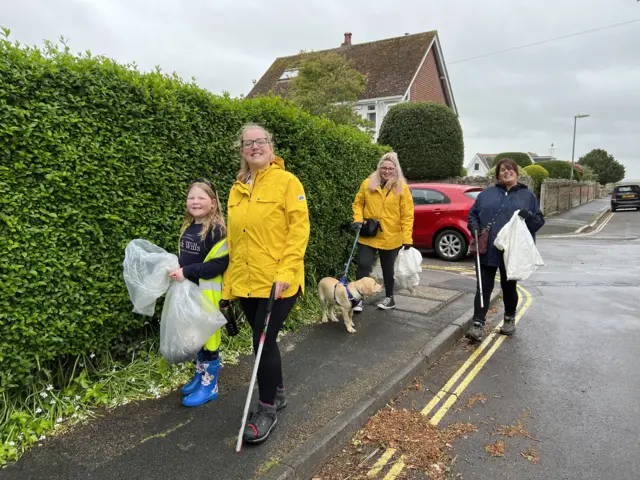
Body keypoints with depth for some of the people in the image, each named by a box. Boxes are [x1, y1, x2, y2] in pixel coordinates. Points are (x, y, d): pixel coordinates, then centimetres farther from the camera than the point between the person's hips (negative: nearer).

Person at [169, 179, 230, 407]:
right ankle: (200, 376, 34)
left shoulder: (217, 229, -16)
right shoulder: (187, 228, 9)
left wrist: (186, 271, -22)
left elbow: (219, 264, -22)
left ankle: (209, 385, 17)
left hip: (208, 294, -8)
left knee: (208, 337, 3)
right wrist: (176, 268, 1)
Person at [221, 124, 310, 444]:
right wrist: (230, 282, 13)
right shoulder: (237, 189, 11)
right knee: (264, 341, 17)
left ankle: (267, 410, 17)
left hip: (277, 282, -6)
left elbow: (299, 229, -11)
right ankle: (277, 392, 38)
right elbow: (233, 239, 14)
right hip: (245, 283, 6)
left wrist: (286, 271, -19)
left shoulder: (287, 181, -5)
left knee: (264, 342, -3)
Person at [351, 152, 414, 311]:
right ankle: (359, 299, 6)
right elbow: (358, 203, 9)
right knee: (363, 266, -6)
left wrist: (407, 238, -11)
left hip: (390, 238, 0)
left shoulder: (402, 187, -5)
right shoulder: (368, 184, -1)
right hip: (368, 236, 1)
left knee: (388, 269, 15)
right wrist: (358, 219, -8)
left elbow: (407, 215, -6)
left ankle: (389, 298, 33)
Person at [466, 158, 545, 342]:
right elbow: (472, 214, 11)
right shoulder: (486, 194, 10)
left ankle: (509, 319, 34)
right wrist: (475, 228, -8)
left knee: (508, 286, 13)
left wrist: (529, 216, -17)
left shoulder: (528, 195, 7)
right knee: (484, 287, 0)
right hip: (487, 250, 1)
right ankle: (478, 325, 2)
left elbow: (540, 220, 6)